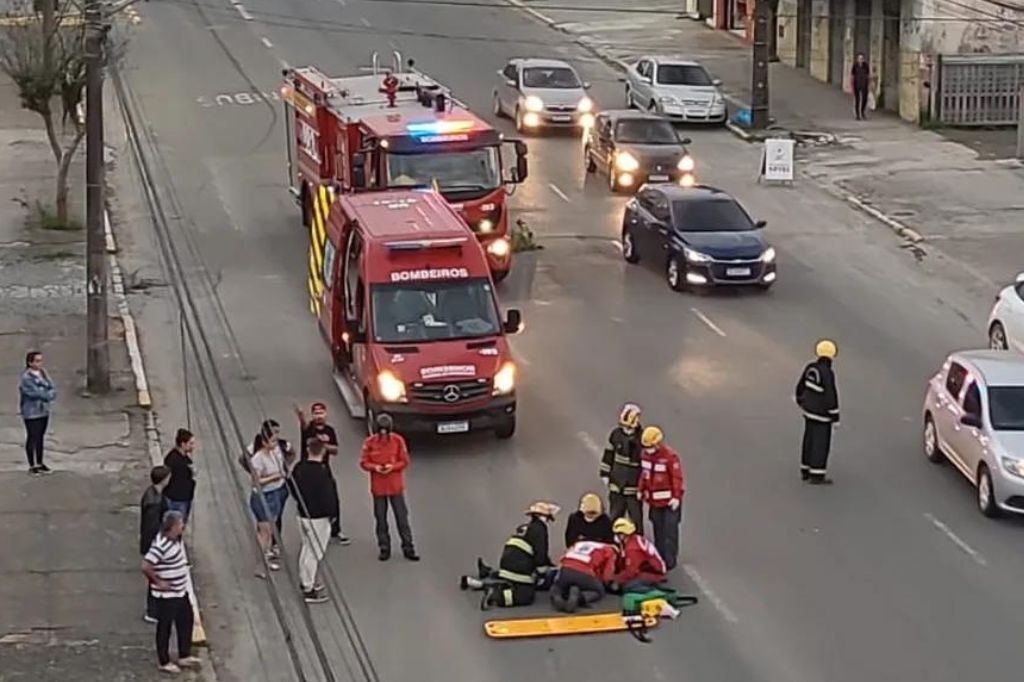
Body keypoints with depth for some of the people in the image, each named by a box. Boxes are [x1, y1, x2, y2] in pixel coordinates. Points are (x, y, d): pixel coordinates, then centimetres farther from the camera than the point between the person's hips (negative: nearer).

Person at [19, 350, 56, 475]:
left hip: (44, 412, 7)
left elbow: (53, 389, 3)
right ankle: (32, 466, 8)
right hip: (31, 413, -7)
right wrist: (49, 394, -8)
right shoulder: (26, 378, -16)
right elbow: (36, 393, -21)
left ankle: (39, 463, 24)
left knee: (40, 438, 14)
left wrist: (47, 394, -18)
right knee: (32, 438, 0)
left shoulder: (43, 374, 6)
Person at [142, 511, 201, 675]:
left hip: (181, 591, 9)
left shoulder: (177, 540, 1)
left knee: (186, 621, 19)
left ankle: (184, 656, 35)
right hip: (167, 595, -9)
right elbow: (146, 566, -32)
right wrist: (158, 582, -21)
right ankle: (164, 662, 21)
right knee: (165, 627, 7)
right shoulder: (161, 545, -28)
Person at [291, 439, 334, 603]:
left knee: (307, 547, 23)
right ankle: (309, 590, 5)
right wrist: (330, 512, -5)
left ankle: (305, 581, 37)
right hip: (318, 517, -8)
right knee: (315, 551, 1)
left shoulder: (299, 468, -1)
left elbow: (293, 488, 10)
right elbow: (327, 496, -21)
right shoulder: (321, 472, -23)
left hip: (303, 514, 8)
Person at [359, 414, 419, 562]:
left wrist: (392, 467, -19)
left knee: (402, 517, 1)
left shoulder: (398, 440, -5)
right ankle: (384, 548, 17)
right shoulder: (370, 442, -5)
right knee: (381, 519, 7)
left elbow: (405, 461, -1)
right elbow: (364, 462, -1)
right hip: (378, 487, 1)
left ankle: (408, 548, 7)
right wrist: (375, 467, -20)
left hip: (395, 485, 0)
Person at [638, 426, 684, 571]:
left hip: (669, 501, -7)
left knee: (669, 531, -4)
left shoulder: (670, 456, -18)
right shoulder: (646, 454, 4)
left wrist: (677, 497, -18)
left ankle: (669, 561, 0)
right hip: (654, 500, 7)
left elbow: (677, 477, -16)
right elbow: (644, 474, 15)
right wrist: (641, 490, 14)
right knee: (658, 530, 13)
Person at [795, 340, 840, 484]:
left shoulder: (810, 368, -2)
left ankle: (806, 471, 23)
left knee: (809, 439, 16)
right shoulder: (827, 374, -24)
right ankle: (816, 476, 2)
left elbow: (801, 387, 10)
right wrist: (835, 418, -16)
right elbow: (831, 397, -23)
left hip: (809, 409, 8)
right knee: (821, 442, -1)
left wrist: (801, 401, 28)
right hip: (821, 412, -8)